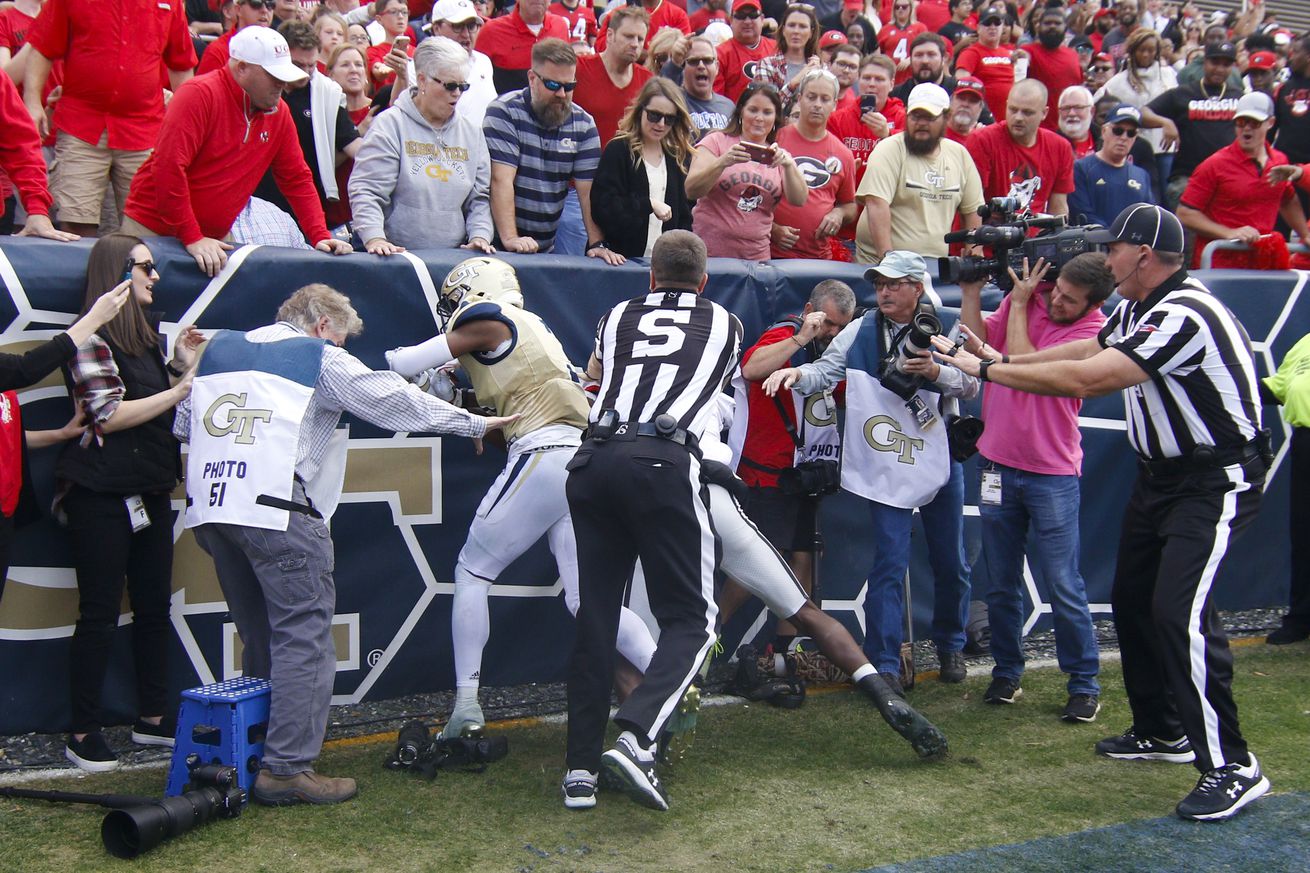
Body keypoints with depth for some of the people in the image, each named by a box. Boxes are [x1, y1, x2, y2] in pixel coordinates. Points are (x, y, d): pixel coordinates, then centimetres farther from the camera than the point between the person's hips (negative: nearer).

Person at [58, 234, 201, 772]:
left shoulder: (147, 333, 16)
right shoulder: (91, 339, -10)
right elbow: (111, 416, -17)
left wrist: (181, 365, 5)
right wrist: (183, 388, -14)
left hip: (149, 490, 8)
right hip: (101, 494, -8)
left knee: (154, 606, 10)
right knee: (100, 615, -3)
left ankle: (153, 718, 20)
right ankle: (83, 733, 6)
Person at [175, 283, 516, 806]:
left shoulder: (218, 348, 22)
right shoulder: (320, 358, 5)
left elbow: (182, 425, 24)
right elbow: (394, 401, 4)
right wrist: (476, 424, 11)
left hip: (210, 507, 7)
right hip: (278, 510, -7)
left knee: (260, 639, 16)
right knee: (303, 636, -2)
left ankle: (251, 757, 22)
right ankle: (287, 769, -5)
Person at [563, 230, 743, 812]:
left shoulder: (618, 317, 27)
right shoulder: (725, 324, 23)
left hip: (594, 459, 3)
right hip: (665, 464, -3)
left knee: (595, 617, 9)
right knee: (691, 619, 2)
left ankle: (581, 768, 8)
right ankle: (636, 737, -20)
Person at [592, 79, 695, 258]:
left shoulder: (679, 156, 12)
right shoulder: (617, 150, -5)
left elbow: (684, 214, 13)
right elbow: (602, 207, -13)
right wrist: (649, 204, -15)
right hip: (622, 259, -4)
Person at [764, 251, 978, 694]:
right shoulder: (861, 331, -3)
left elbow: (972, 385, -3)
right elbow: (825, 372, -11)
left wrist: (936, 371, -22)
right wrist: (796, 373, -31)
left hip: (940, 462, 2)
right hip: (885, 468, -2)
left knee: (951, 562, 13)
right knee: (890, 563, -7)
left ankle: (950, 646, 34)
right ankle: (883, 664, -1)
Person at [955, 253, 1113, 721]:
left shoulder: (1093, 329, -11)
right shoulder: (1028, 297, 3)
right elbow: (978, 345, -1)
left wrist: (1019, 304, -10)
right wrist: (971, 292, -7)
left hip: (1053, 475, -4)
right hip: (998, 465, 4)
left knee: (1063, 587, -2)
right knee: (1001, 584, 11)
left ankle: (1084, 684, 11)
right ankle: (1006, 674, 24)